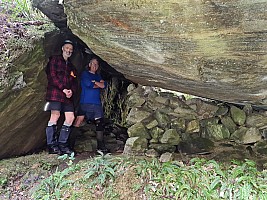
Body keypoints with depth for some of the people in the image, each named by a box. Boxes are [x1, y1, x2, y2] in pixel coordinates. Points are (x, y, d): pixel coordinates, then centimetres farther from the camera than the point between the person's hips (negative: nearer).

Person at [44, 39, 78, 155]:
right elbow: (52, 76, -5)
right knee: (55, 116, -14)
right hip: (55, 93, -6)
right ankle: (51, 145, -9)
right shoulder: (54, 60, 9)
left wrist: (72, 91, -4)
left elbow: (75, 82, 19)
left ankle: (62, 144, 4)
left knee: (70, 117, -3)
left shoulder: (71, 66, 27)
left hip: (68, 95, 6)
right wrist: (63, 88, -13)